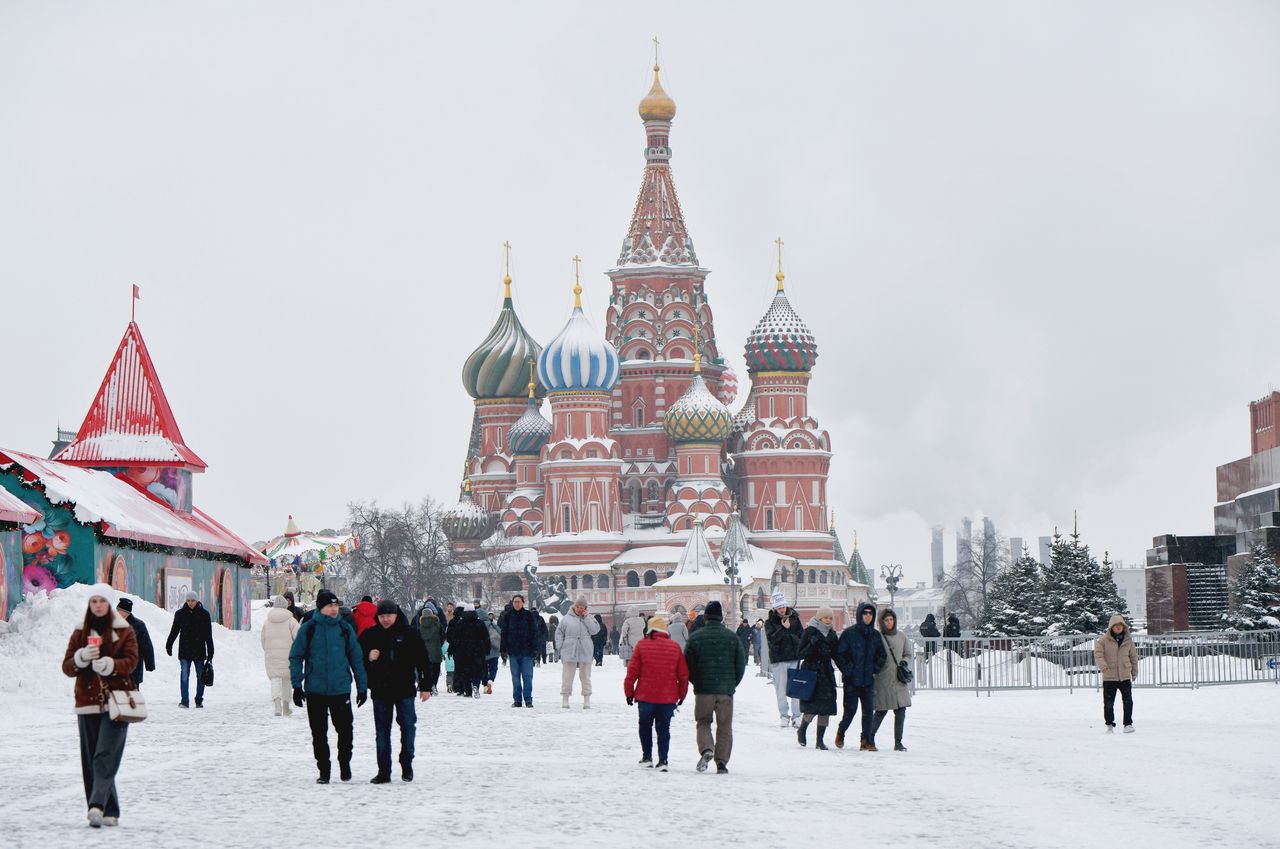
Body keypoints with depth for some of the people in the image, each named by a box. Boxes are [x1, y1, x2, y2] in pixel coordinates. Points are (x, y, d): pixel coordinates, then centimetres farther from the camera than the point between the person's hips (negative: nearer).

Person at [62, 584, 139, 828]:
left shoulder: (124, 632, 6)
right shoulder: (80, 632, 12)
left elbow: (131, 661, -6)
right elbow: (67, 667, 5)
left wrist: (109, 665, -25)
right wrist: (81, 658, -16)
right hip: (87, 702, 4)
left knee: (105, 757, -17)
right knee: (90, 760, 2)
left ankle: (97, 806, -28)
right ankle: (109, 812, 8)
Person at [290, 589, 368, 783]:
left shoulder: (345, 628, 5)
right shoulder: (308, 629, -1)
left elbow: (356, 658, 10)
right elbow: (296, 657, 2)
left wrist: (362, 686, 8)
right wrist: (297, 686, -5)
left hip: (340, 689, 1)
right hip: (315, 691, -1)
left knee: (345, 730, 1)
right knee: (319, 733, 5)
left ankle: (345, 764, 23)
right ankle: (323, 770, 16)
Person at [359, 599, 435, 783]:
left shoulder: (409, 634, 0)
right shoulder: (369, 635, 4)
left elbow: (423, 661, 4)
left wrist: (426, 686, 1)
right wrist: (368, 657, -13)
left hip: (405, 690, -1)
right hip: (380, 691, 1)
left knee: (408, 726, 0)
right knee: (382, 731, 3)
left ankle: (407, 765, 16)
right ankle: (383, 771, 8)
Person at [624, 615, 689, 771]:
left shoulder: (642, 645, -5)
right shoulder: (675, 647, 1)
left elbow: (632, 671, -4)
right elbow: (683, 674, 4)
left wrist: (629, 692, 6)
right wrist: (681, 694, 16)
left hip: (646, 695, -1)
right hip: (668, 697, 1)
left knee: (645, 725, 18)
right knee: (664, 728, 8)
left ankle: (647, 757, 17)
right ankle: (662, 760, -1)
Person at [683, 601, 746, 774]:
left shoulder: (695, 637, -3)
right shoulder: (732, 637, 1)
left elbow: (687, 664, 0)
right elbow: (741, 664, 4)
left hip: (703, 689, -1)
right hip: (726, 690, 1)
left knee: (703, 722, 13)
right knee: (724, 727, 8)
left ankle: (706, 749, -12)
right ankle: (722, 761, 3)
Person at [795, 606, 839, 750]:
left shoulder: (832, 634, 12)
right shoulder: (810, 632, -3)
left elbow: (835, 655, 18)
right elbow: (801, 654, -7)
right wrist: (812, 645, -22)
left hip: (826, 673, 5)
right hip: (811, 672, -5)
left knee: (826, 708, -2)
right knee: (812, 707, -12)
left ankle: (820, 739, 4)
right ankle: (802, 730, 16)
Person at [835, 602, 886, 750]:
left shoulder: (875, 635, 9)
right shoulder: (849, 633, -5)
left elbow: (882, 655, 19)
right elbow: (839, 653, -4)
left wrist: (875, 668, 6)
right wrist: (847, 670, -9)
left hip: (868, 680, 4)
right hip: (852, 680, -4)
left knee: (868, 710, -1)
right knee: (850, 709, -3)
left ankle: (866, 740, 6)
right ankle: (841, 732, 23)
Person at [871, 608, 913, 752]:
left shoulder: (901, 637, 8)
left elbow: (908, 654, 18)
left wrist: (905, 662, -3)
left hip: (899, 680, 4)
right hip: (883, 680, -4)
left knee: (901, 712, 2)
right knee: (881, 711, -5)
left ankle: (898, 742, 10)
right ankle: (870, 738, 11)